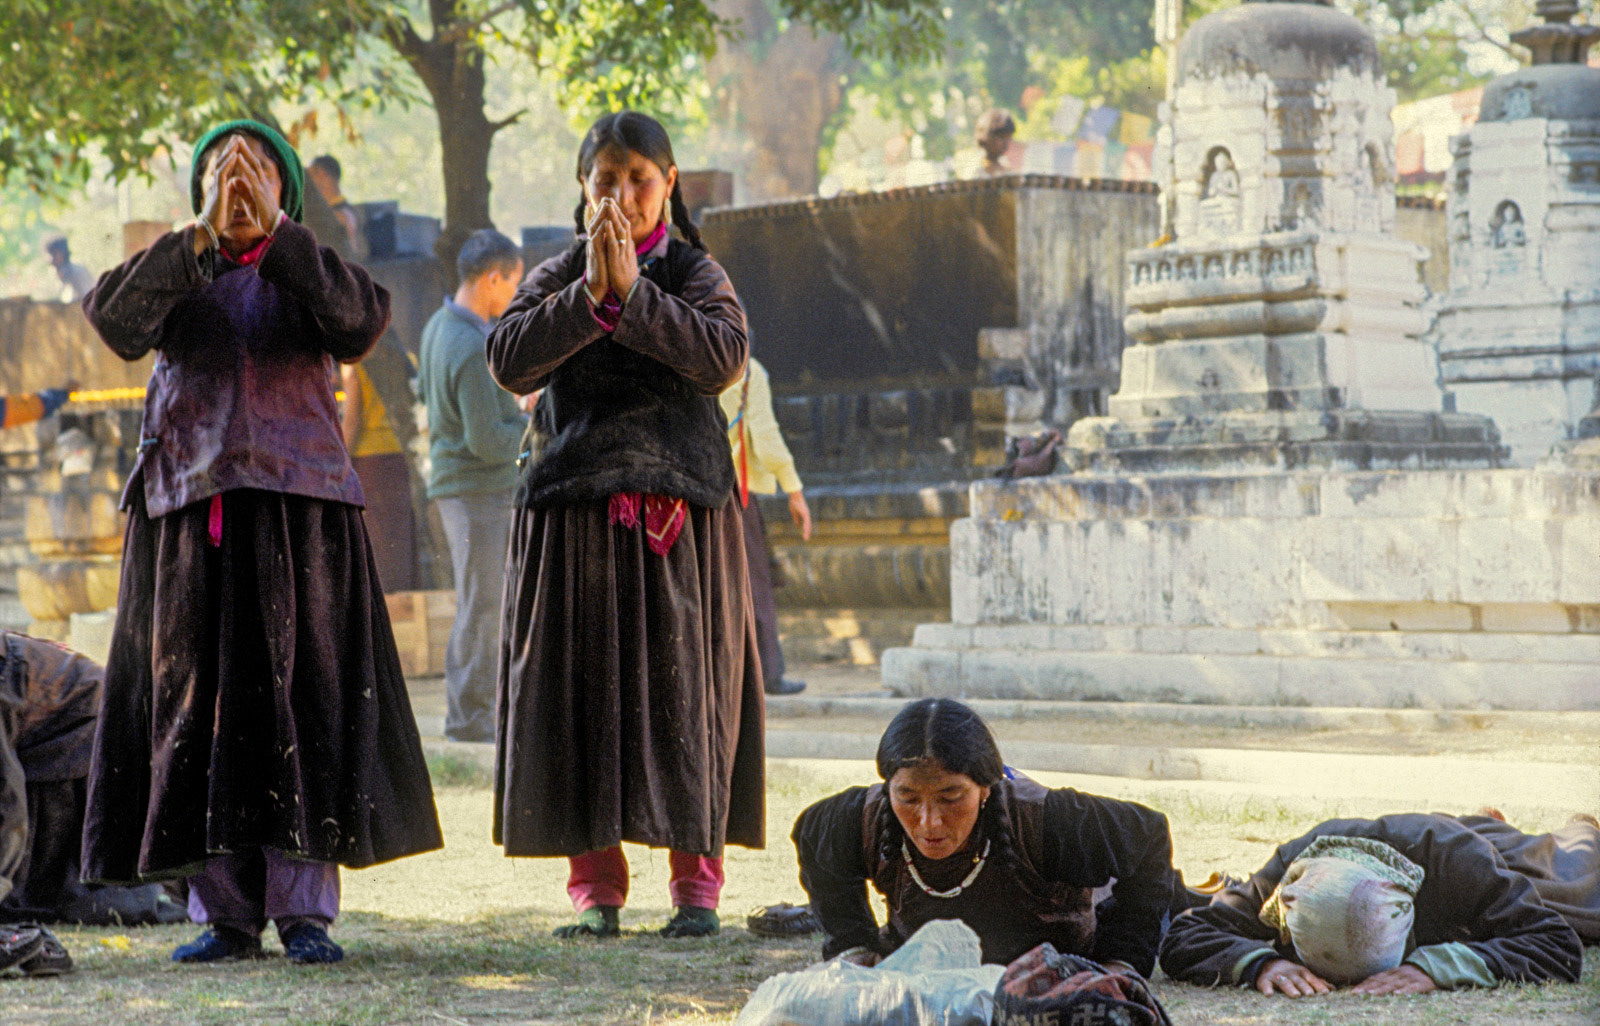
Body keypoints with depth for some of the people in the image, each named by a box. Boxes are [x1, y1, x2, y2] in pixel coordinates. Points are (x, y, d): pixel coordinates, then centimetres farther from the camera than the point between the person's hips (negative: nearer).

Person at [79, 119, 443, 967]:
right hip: (190, 506, 1)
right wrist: (203, 234, -19)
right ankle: (224, 911, 3)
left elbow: (361, 321, -12)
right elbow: (115, 320, -10)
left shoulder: (308, 277, 11)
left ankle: (303, 908, -2)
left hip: (297, 505, -1)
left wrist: (272, 232, -19)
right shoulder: (173, 275, 12)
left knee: (299, 692, -5)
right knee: (200, 696, -1)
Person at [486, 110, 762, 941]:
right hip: (574, 513, 1)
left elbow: (724, 357, -13)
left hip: (682, 514, -1)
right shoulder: (556, 279, 10)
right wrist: (590, 296, -16)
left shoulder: (694, 274, 6)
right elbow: (510, 361, -8)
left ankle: (696, 883, 5)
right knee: (581, 689, -1)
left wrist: (633, 293, -16)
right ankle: (595, 887, 5)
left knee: (685, 686, -1)